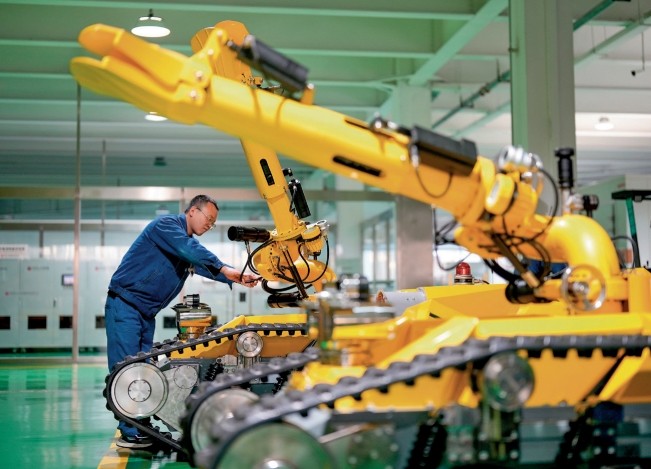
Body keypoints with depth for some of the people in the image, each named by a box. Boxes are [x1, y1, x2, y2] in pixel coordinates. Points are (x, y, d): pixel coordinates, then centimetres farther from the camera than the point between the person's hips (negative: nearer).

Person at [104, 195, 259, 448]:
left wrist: (237, 278, -3)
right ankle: (129, 434, -8)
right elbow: (190, 249, -25)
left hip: (147, 312, 10)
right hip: (125, 305, -9)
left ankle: (142, 428, 12)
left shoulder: (188, 248, 18)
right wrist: (225, 269, -29)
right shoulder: (166, 224, -10)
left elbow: (208, 267, 13)